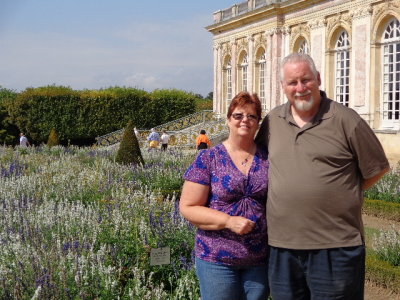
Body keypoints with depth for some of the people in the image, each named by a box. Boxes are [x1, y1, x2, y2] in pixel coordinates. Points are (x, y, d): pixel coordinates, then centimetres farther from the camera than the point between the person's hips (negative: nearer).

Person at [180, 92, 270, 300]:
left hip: (260, 259, 3)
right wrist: (229, 221, -17)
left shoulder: (268, 159, 4)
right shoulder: (208, 158, -3)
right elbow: (188, 208, -5)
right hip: (217, 259, -2)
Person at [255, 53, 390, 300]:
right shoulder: (273, 120, 8)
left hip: (335, 249, -4)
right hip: (282, 246, 5)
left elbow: (378, 169, 2)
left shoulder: (346, 120, -6)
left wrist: (338, 193, 1)